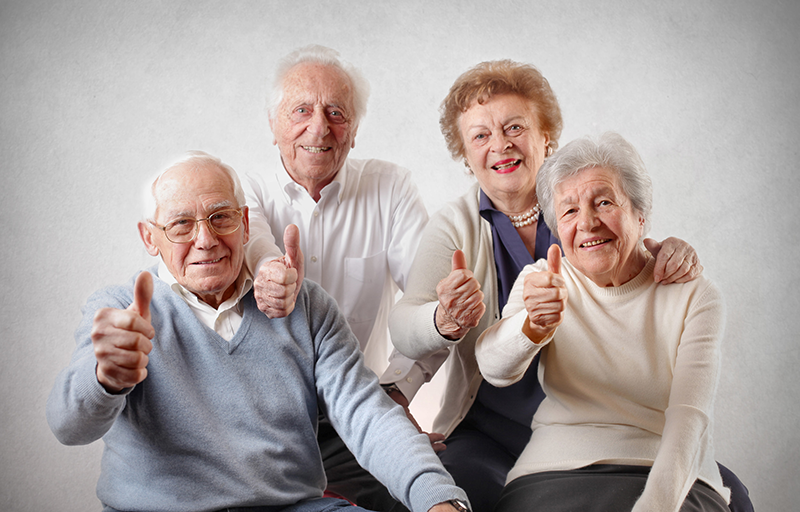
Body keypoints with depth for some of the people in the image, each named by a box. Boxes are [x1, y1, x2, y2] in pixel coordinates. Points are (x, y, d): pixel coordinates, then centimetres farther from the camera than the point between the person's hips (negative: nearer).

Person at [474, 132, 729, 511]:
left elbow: (688, 420, -10)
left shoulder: (695, 298, 3)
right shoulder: (543, 280, 9)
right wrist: (534, 326, -34)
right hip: (553, 474, 1)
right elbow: (494, 368, -11)